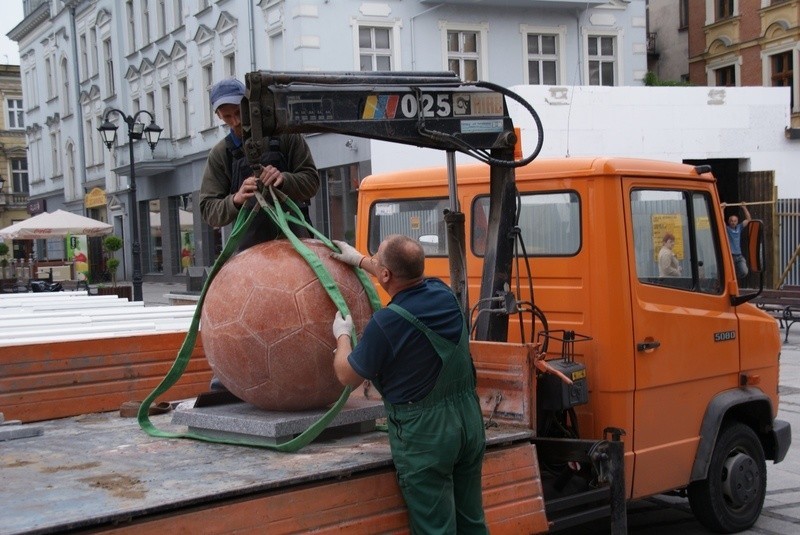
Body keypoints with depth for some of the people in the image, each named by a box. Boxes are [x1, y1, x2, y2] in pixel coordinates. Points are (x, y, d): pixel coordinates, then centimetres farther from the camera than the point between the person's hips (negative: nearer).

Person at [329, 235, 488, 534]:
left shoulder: (386, 323, -21)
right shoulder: (444, 293, -2)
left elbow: (347, 376, -5)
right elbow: (407, 276, 23)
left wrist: (342, 335, 14)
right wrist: (359, 260, 35)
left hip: (424, 433, -7)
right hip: (470, 420, 7)